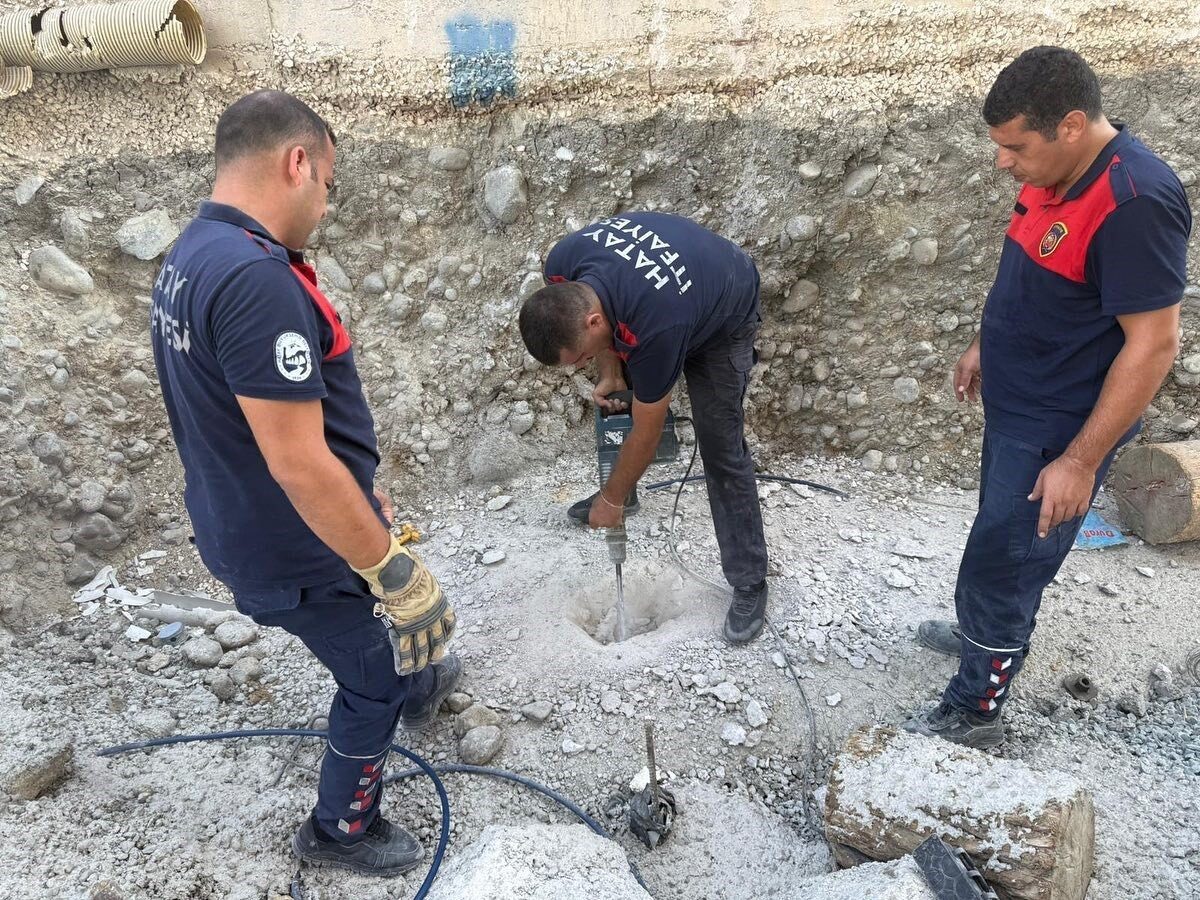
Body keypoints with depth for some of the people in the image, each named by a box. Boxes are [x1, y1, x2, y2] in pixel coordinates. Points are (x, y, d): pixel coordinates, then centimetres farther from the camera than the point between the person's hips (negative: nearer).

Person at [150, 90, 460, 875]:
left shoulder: (192, 257, 3)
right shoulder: (256, 277, -31)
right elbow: (299, 462, -32)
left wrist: (363, 491, 21)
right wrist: (395, 572, -23)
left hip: (247, 525, 9)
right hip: (301, 547, -9)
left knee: (379, 632, 33)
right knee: (376, 682, 16)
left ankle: (417, 685, 62)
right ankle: (343, 830, 39)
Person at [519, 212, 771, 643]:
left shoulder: (654, 330, -44)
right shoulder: (562, 267, -27)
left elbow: (646, 434, -28)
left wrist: (612, 499, -15)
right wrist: (609, 373, -7)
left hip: (723, 316, -6)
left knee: (720, 444, -9)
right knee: (617, 398, 13)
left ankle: (749, 583, 0)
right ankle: (624, 488, 38)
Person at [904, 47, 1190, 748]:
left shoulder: (1134, 203, -28)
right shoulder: (1060, 173, 0)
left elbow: (1153, 345, -26)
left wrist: (1080, 461, -24)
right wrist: (986, 345, 22)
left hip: (1059, 431, -9)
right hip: (1016, 405, 9)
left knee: (999, 563, 2)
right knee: (1005, 543, 26)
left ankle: (973, 715, 20)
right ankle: (992, 635, 49)